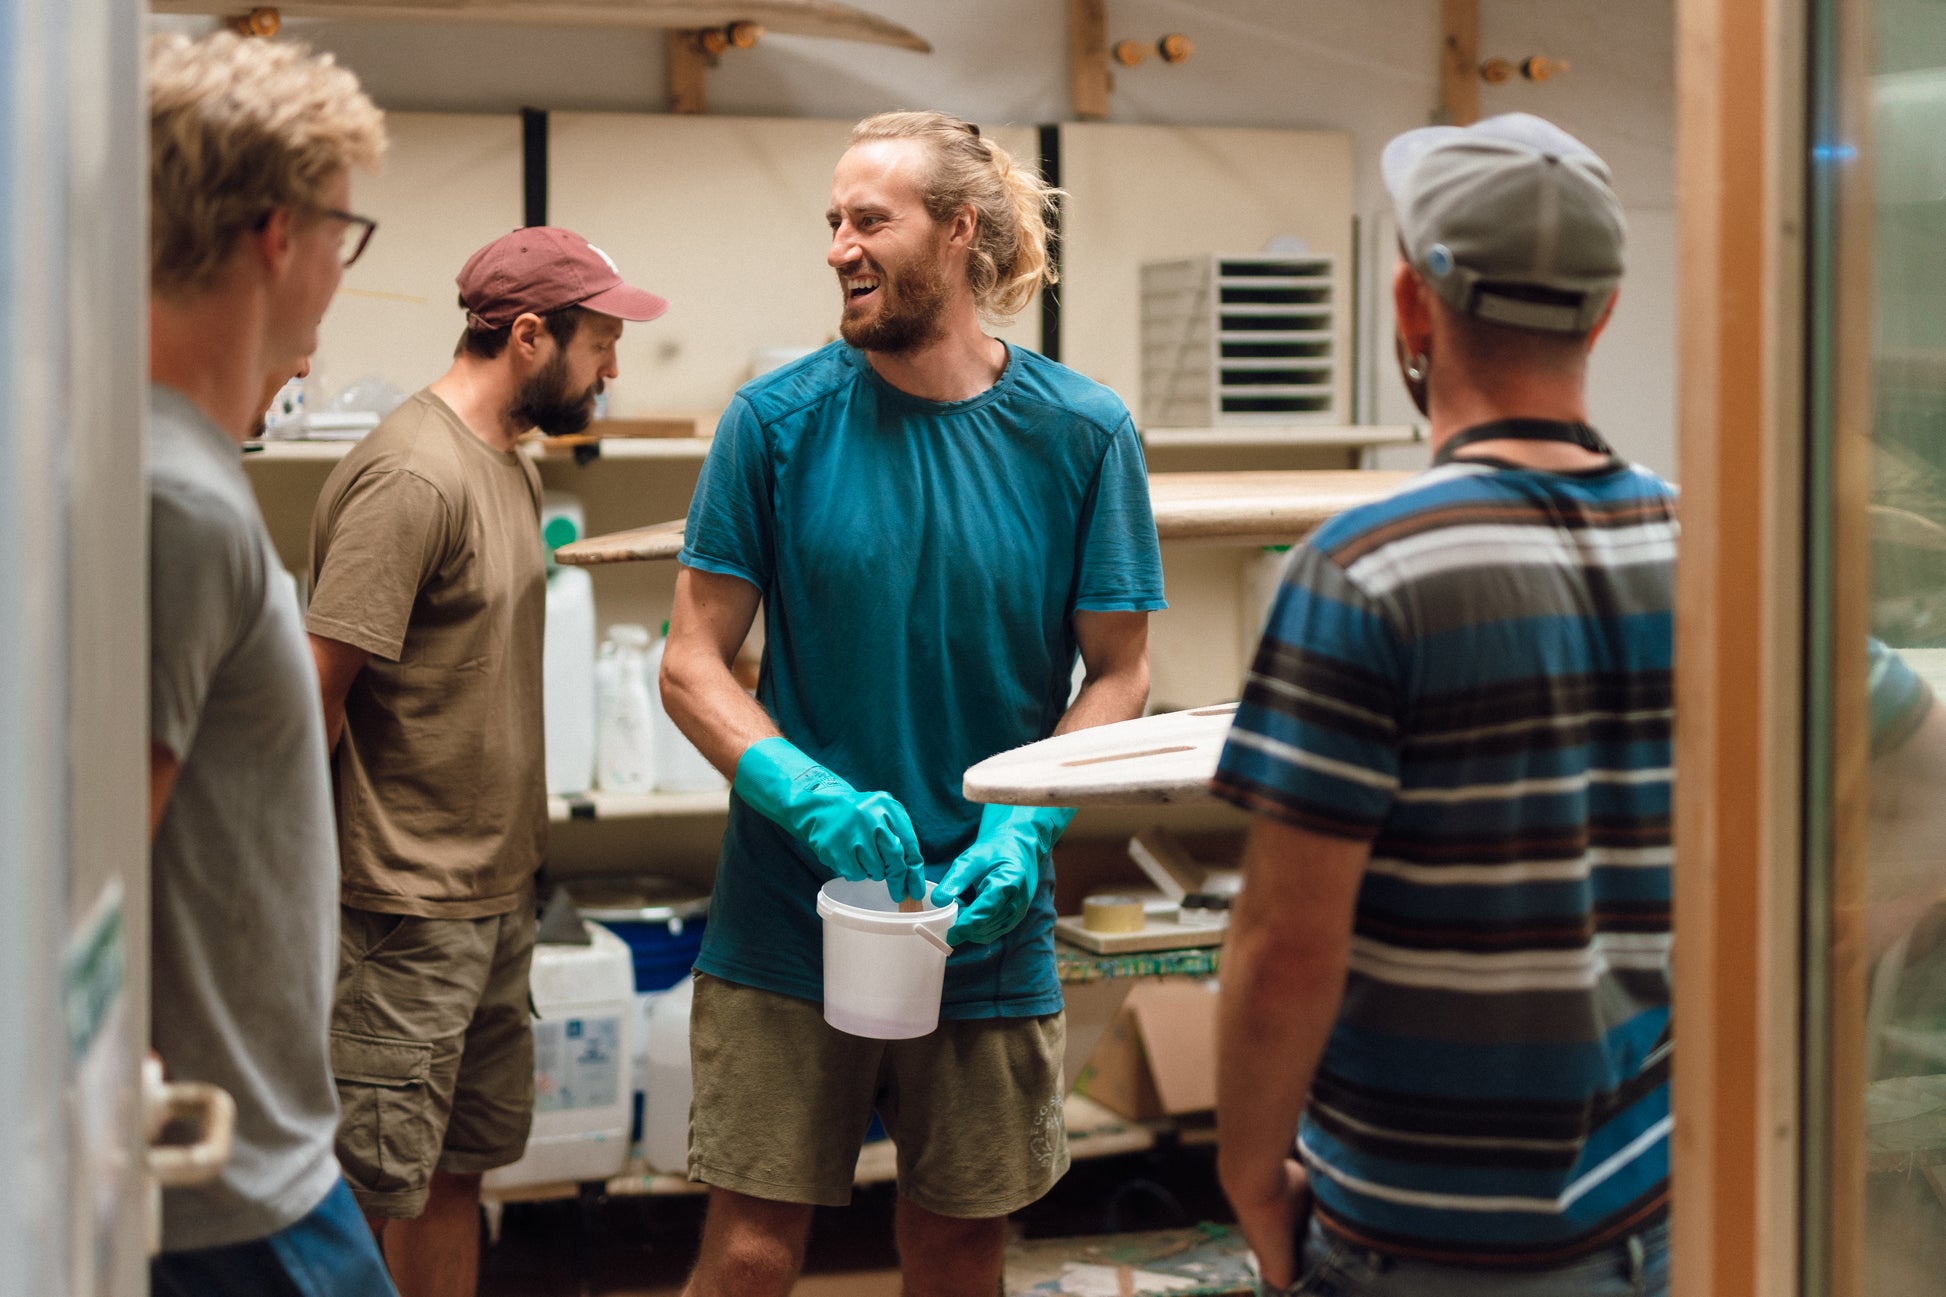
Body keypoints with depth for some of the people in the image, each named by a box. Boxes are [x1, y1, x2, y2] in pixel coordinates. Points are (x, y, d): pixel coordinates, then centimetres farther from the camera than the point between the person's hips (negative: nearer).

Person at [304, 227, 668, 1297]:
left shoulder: (511, 466, 13)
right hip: (407, 910, -9)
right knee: (376, 1193, -4)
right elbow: (313, 695, -20)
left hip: (495, 890, 10)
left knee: (460, 1167, 17)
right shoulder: (413, 476, -19)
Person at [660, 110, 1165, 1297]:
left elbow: (1118, 674, 2)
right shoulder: (779, 420, -4)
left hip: (991, 926, 1)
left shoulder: (1081, 433, -3)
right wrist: (816, 799, -19)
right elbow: (693, 665, -3)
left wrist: (1023, 830, -14)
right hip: (788, 918, -1)